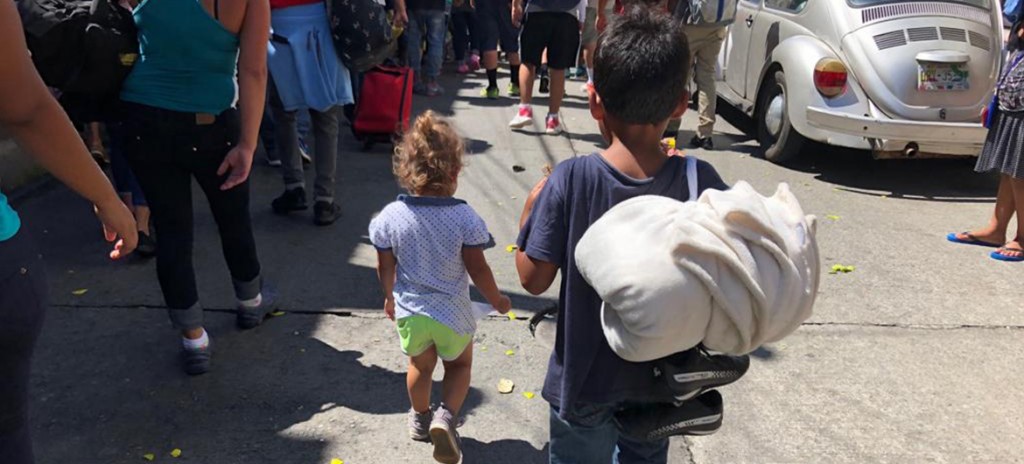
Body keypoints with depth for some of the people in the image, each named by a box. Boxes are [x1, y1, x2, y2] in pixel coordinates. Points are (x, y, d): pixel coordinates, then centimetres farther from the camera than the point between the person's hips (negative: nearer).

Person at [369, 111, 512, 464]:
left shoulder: (391, 216, -14)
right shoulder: (464, 217, -21)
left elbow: (385, 268, -3)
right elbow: (477, 269, -14)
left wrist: (389, 298, 17)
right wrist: (497, 300, 4)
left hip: (409, 310, 2)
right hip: (452, 312, -2)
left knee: (421, 367, 27)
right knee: (459, 366, 23)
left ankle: (420, 419, 46)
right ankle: (446, 416, 3)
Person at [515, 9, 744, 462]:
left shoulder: (571, 180, -24)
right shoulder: (700, 181, -17)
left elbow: (534, 278, -17)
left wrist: (531, 206, -1)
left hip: (585, 380, -2)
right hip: (662, 376, 2)